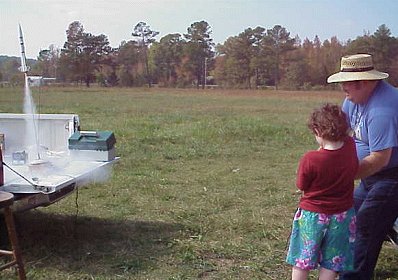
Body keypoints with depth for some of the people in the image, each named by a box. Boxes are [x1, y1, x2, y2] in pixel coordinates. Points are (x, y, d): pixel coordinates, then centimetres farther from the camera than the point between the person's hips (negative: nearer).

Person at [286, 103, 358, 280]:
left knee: (301, 262, 15)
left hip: (312, 215, -3)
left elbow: (301, 187, -9)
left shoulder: (310, 159, -25)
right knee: (330, 264, 15)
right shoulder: (350, 147, -12)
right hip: (341, 216, 3)